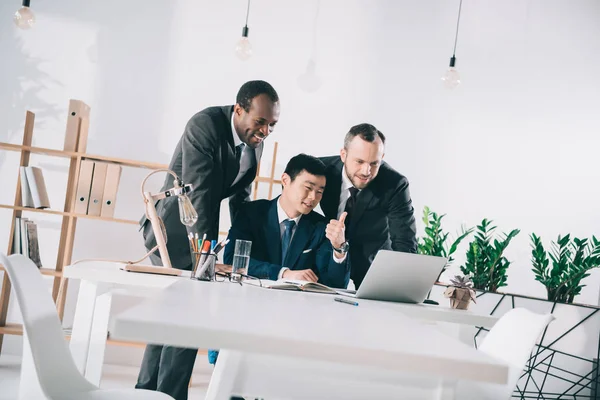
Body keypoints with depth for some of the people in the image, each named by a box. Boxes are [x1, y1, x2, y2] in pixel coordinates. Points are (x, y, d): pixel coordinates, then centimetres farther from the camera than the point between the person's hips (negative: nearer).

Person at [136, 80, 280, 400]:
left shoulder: (255, 140, -2)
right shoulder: (204, 126, -25)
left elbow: (241, 196, 5)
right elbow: (200, 195, -30)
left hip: (201, 226, 8)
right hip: (174, 229, -8)